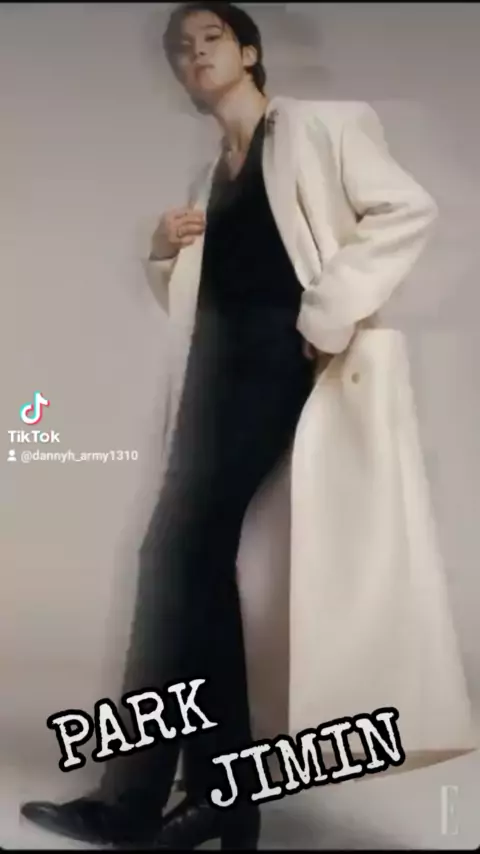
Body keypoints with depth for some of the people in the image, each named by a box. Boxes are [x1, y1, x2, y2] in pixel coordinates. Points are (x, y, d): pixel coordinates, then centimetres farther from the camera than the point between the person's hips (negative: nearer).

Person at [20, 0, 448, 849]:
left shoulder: (320, 124, 6)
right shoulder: (210, 175, 24)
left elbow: (408, 210, -9)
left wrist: (330, 309, -17)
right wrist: (165, 252, 6)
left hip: (279, 353, -7)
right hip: (218, 362, 7)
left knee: (176, 548, -16)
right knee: (197, 554, -1)